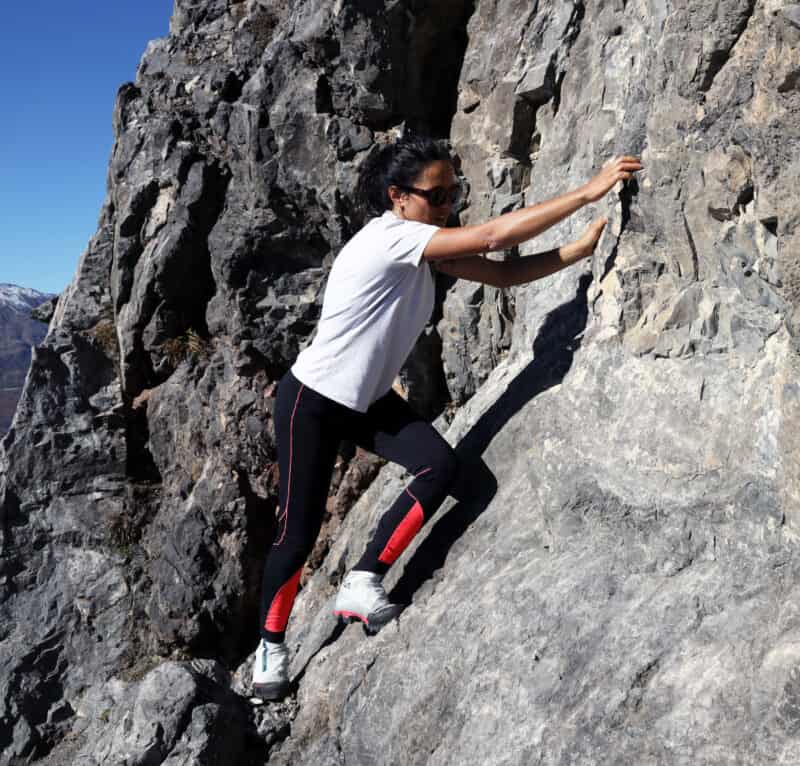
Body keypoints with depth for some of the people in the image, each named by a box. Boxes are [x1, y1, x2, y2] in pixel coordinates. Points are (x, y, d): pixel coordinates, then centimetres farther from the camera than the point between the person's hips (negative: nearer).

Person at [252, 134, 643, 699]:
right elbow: (494, 236, -31)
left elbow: (503, 273, -3)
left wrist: (585, 247, -13)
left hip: (368, 399, 8)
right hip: (311, 402, -8)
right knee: (300, 529, -3)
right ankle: (271, 645, 21)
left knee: (441, 466, -15)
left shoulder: (425, 247, 1)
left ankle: (362, 586, -4)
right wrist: (588, 192, -28)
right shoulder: (387, 238, -26)